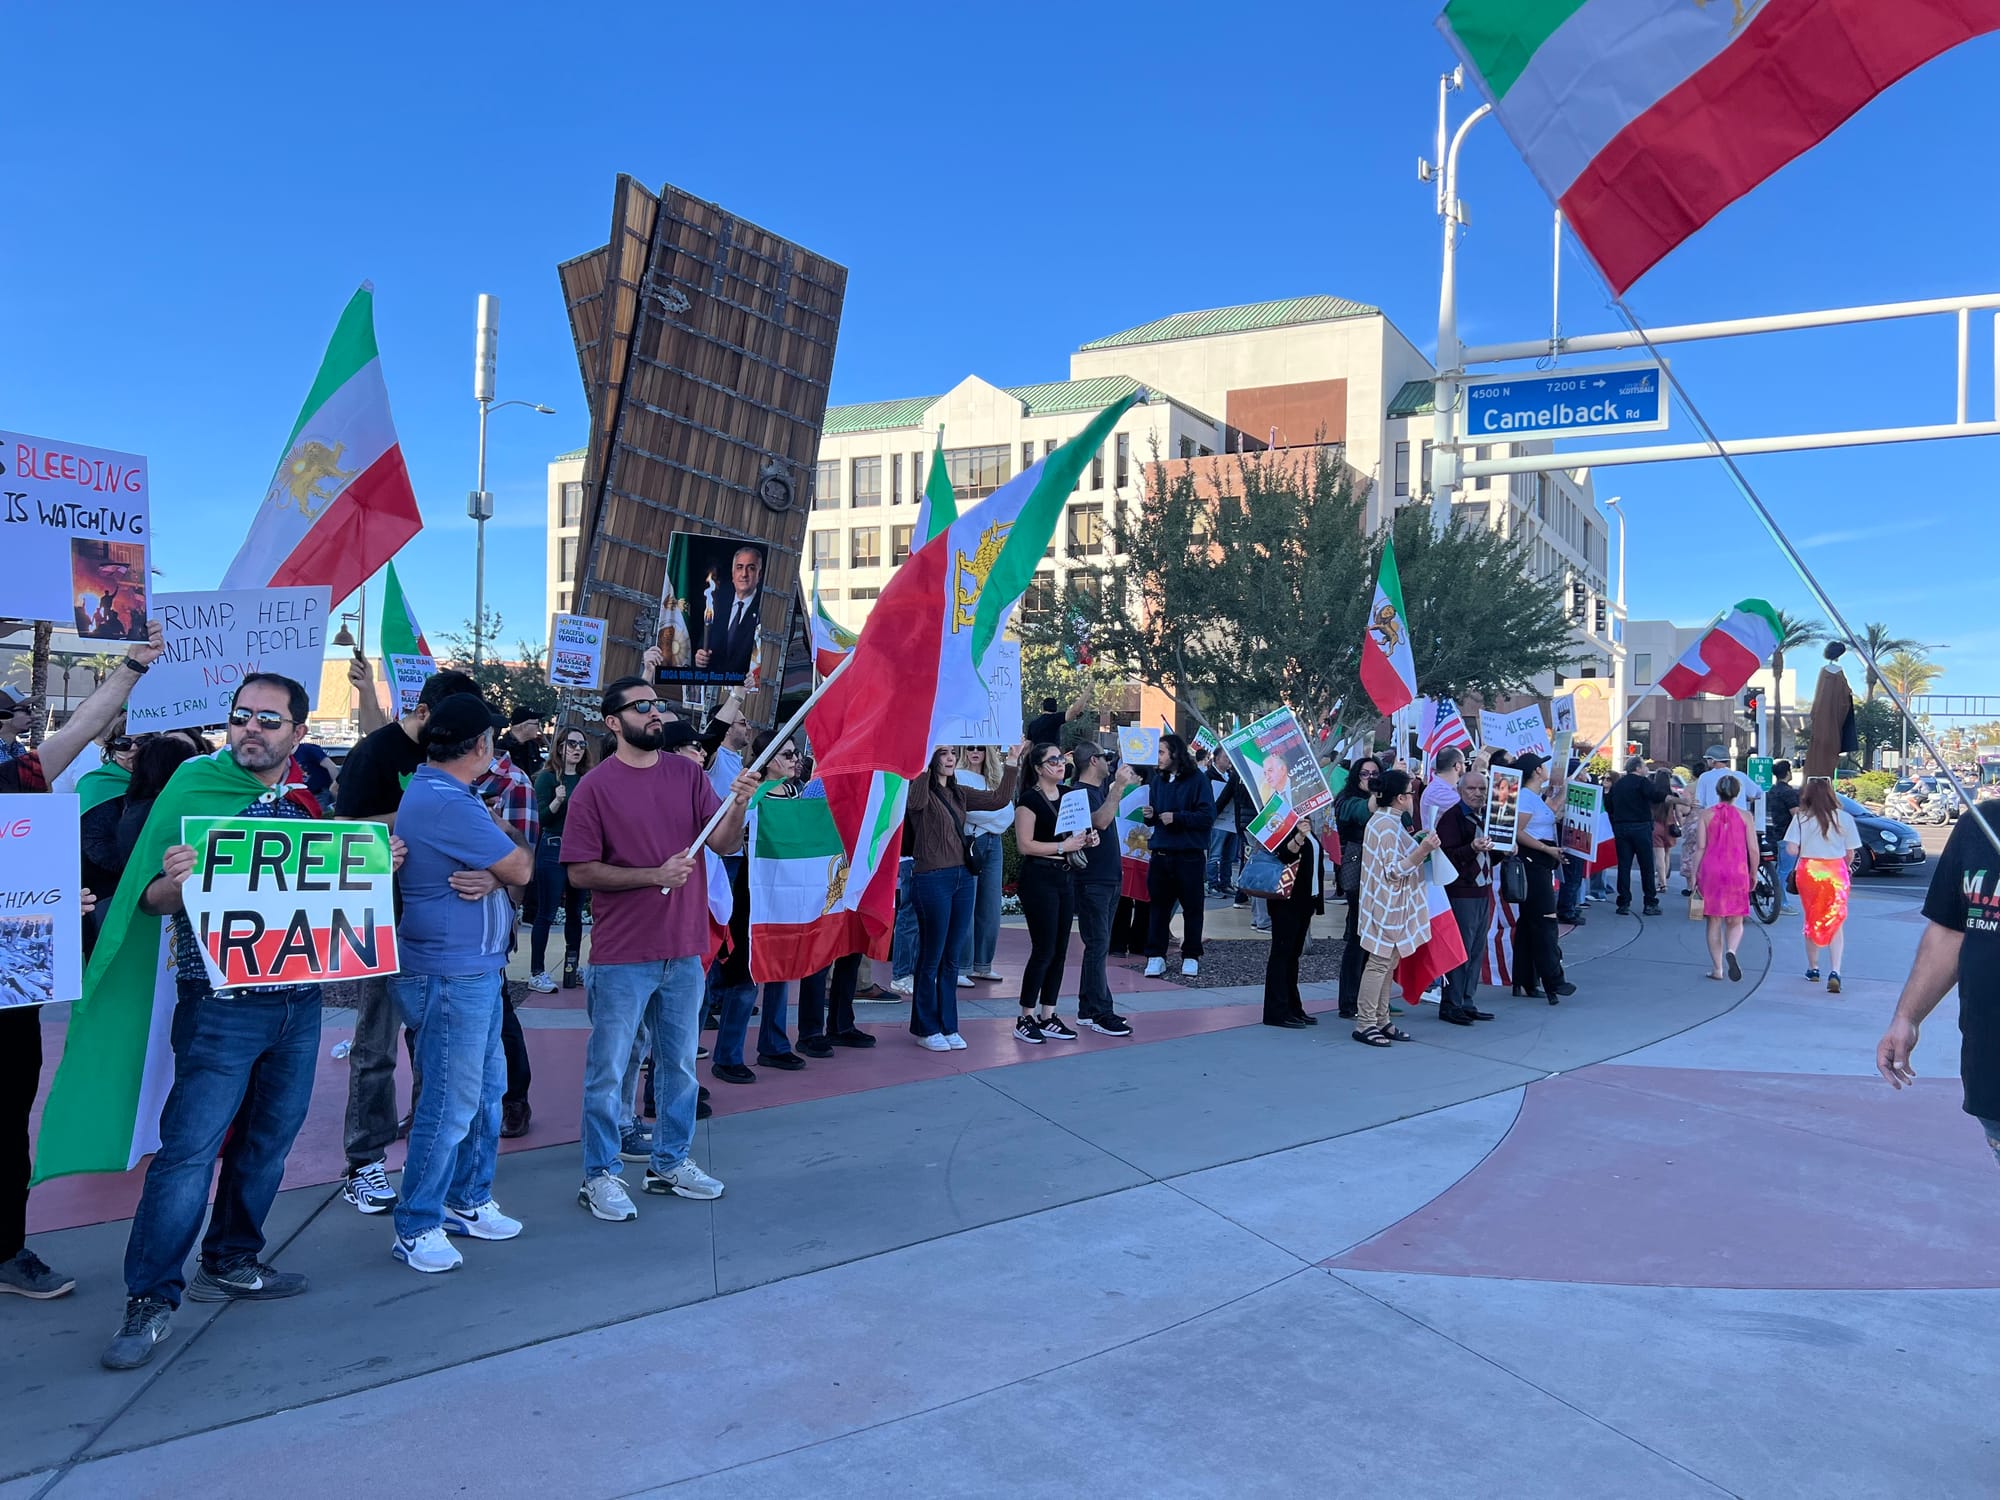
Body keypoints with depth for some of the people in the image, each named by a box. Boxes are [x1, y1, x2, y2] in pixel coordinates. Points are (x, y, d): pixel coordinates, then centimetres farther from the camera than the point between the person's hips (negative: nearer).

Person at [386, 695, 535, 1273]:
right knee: (450, 1103, -2)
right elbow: (521, 868, -19)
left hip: (475, 969, 11)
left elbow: (507, 867, 8)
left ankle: (468, 1202, 30)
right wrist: (506, 836, 2)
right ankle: (416, 1228, 10)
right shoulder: (447, 804, -22)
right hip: (451, 972, -11)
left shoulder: (434, 791, 13)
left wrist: (492, 877, -15)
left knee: (486, 1088, 18)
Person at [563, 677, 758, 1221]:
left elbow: (724, 842, -3)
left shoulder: (687, 773, 4)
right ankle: (599, 1175, 19)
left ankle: (670, 1163, 32)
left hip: (685, 950, 5)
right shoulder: (596, 786, -8)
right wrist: (654, 875, -19)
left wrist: (739, 803, -22)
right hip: (622, 957, -5)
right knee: (608, 1069, 5)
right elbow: (580, 871, -10)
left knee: (679, 1063, 16)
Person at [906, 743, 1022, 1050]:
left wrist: (1013, 763, 7)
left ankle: (947, 1026, 22)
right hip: (931, 880, -7)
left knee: (951, 958, 13)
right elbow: (916, 801, -32)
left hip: (962, 878, 7)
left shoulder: (958, 793, 12)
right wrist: (927, 755, -36)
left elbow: (998, 799, 12)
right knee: (931, 958, 3)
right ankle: (925, 1028, 16)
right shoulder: (920, 793, -9)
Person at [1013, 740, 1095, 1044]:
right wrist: (1063, 846, -21)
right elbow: (1025, 845, -17)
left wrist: (1085, 839, 4)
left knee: (1059, 950, 10)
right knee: (1044, 950, -6)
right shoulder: (1030, 799, -11)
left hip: (1063, 877, 8)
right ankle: (1025, 1020, 4)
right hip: (1038, 878, -8)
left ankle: (1047, 1017, 19)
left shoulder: (1067, 794, 11)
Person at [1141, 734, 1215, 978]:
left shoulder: (1197, 779, -7)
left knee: (1192, 907, 5)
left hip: (1189, 854, -4)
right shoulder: (1158, 781, 11)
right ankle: (1156, 955, 12)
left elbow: (1208, 817, -12)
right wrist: (1150, 816, -1)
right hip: (1161, 854, 5)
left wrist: (1176, 817, -17)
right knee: (1158, 905, 6)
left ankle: (1191, 956, 16)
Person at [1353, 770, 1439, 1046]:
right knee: (1380, 963, -6)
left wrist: (1414, 844, 22)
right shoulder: (1389, 827, -19)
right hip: (1388, 906, -10)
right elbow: (1393, 871, -21)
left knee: (1387, 964, 13)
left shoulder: (1381, 821, 13)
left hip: (1389, 906, 10)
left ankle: (1381, 1021, 18)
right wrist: (1421, 851, -29)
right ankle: (1365, 1024, -2)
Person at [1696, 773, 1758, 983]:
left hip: (1711, 871, 0)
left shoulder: (1706, 814, 0)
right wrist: (1753, 874, 12)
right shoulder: (1744, 816, 0)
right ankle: (1731, 951, -19)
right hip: (1737, 872, 0)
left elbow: (1701, 847, -3)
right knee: (1735, 922, 10)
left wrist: (1695, 874, 3)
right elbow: (1753, 849, 0)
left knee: (1714, 922, 9)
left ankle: (1717, 968, 9)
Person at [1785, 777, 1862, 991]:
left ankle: (1813, 968, 23)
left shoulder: (1801, 818, -4)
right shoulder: (1844, 818, -2)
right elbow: (1850, 853, 3)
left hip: (1809, 871, 0)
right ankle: (1834, 971, -13)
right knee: (1836, 921, 2)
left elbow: (1791, 850, -11)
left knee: (1812, 919, 14)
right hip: (1836, 872, 0)